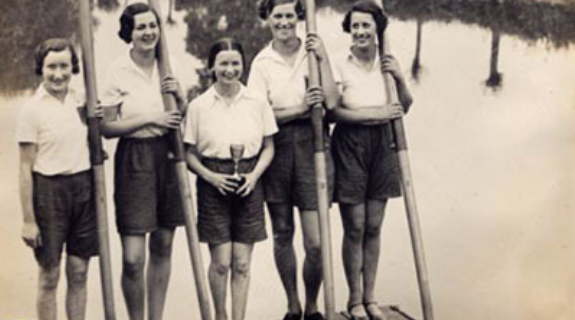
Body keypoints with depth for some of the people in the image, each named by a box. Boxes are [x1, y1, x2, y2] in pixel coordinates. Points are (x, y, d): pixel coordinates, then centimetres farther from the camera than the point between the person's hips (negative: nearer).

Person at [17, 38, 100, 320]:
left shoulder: (81, 99, 5)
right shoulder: (32, 109, -9)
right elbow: (26, 168, -9)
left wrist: (100, 120, -1)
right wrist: (28, 220, -10)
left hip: (84, 188, 4)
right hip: (49, 190, -4)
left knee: (79, 273, 11)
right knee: (49, 275, 6)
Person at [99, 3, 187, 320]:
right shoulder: (117, 72, -8)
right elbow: (107, 127, -8)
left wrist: (180, 95, -5)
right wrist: (150, 119, -16)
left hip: (168, 156, 5)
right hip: (134, 160, -4)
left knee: (163, 247, 11)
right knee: (132, 258, -6)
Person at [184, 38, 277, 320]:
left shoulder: (258, 103, 2)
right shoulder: (199, 105, -1)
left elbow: (268, 147, 7)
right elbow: (189, 152, 2)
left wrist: (254, 175, -8)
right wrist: (210, 176, -13)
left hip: (248, 184, 1)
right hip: (213, 184, -1)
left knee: (242, 264, 5)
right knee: (221, 262, 1)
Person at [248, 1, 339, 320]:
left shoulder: (313, 52, 4)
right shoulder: (262, 62, 3)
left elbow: (331, 102, -6)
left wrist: (323, 59, -8)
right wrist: (299, 108, -14)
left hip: (311, 143, -1)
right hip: (277, 147, 1)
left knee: (316, 240, -5)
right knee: (282, 234, 10)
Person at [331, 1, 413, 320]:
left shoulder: (386, 63, 7)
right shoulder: (339, 64, -7)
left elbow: (403, 108, 11)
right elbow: (334, 111, -14)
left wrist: (399, 79, -4)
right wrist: (375, 114, -17)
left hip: (381, 144, 4)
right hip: (350, 145, -4)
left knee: (374, 227, 9)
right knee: (354, 228, 1)